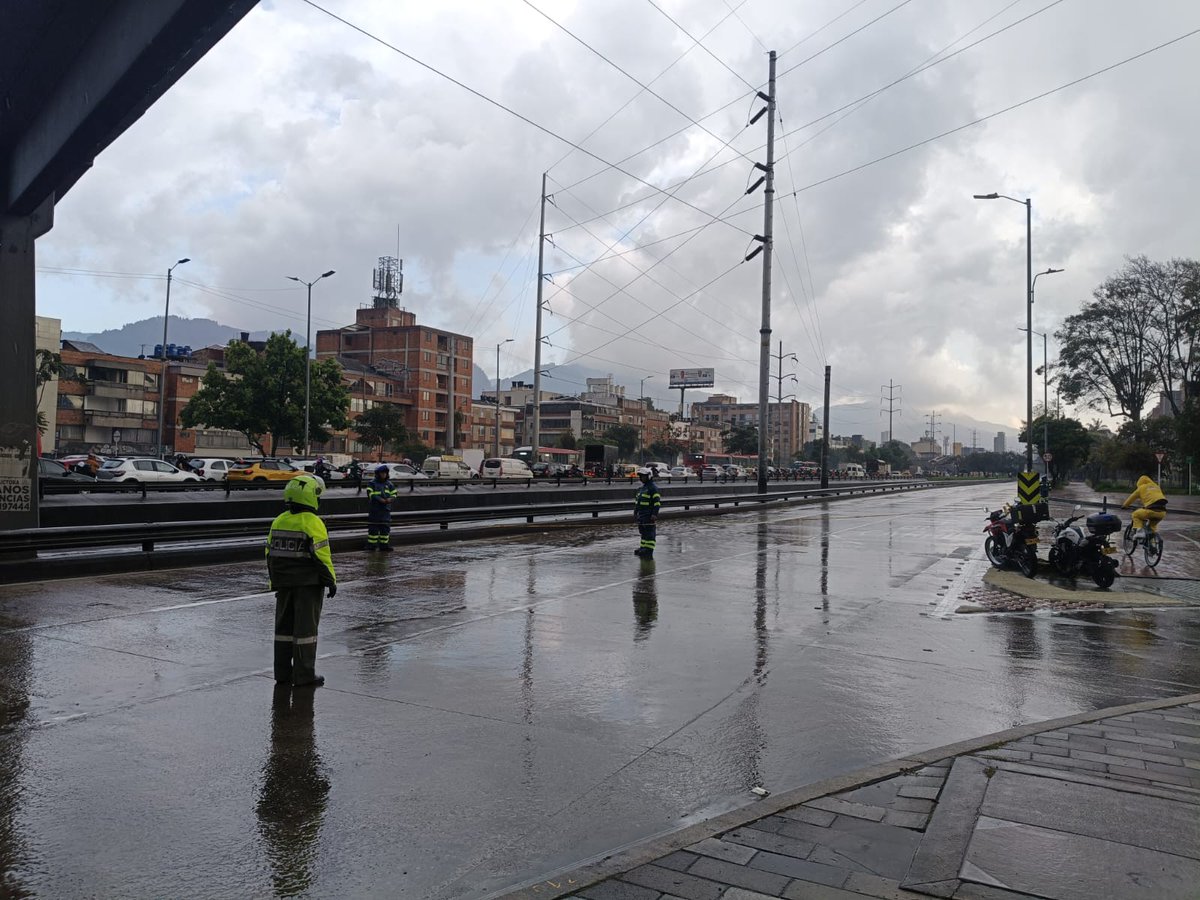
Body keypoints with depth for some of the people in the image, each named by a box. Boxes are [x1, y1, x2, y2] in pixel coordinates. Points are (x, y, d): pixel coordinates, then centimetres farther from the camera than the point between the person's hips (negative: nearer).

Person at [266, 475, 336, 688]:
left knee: (284, 626, 14)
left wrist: (275, 582, 19)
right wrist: (332, 581, -7)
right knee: (305, 628, -1)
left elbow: (270, 554, 11)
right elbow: (321, 556, -17)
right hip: (308, 584, -7)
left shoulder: (278, 522, 6)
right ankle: (304, 676, 3)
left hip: (284, 583, 7)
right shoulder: (313, 523, -16)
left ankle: (282, 673, 20)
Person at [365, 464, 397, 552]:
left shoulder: (389, 484, 13)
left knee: (385, 528, 6)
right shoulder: (372, 484, -2)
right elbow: (371, 494, -14)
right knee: (373, 528, -3)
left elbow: (394, 493, 9)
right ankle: (371, 545, 5)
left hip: (386, 509, 5)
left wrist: (390, 499, -14)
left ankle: (384, 545, 13)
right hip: (374, 509, -5)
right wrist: (380, 499, -25)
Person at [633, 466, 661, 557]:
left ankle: (649, 550, -6)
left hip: (649, 515, -10)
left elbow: (657, 501, -18)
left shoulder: (653, 488, -12)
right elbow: (637, 500, 26)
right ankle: (643, 548, 24)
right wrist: (635, 512, 24)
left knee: (649, 533, -7)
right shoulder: (642, 488, 18)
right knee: (643, 531, 15)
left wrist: (655, 514, -23)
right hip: (641, 514, 10)